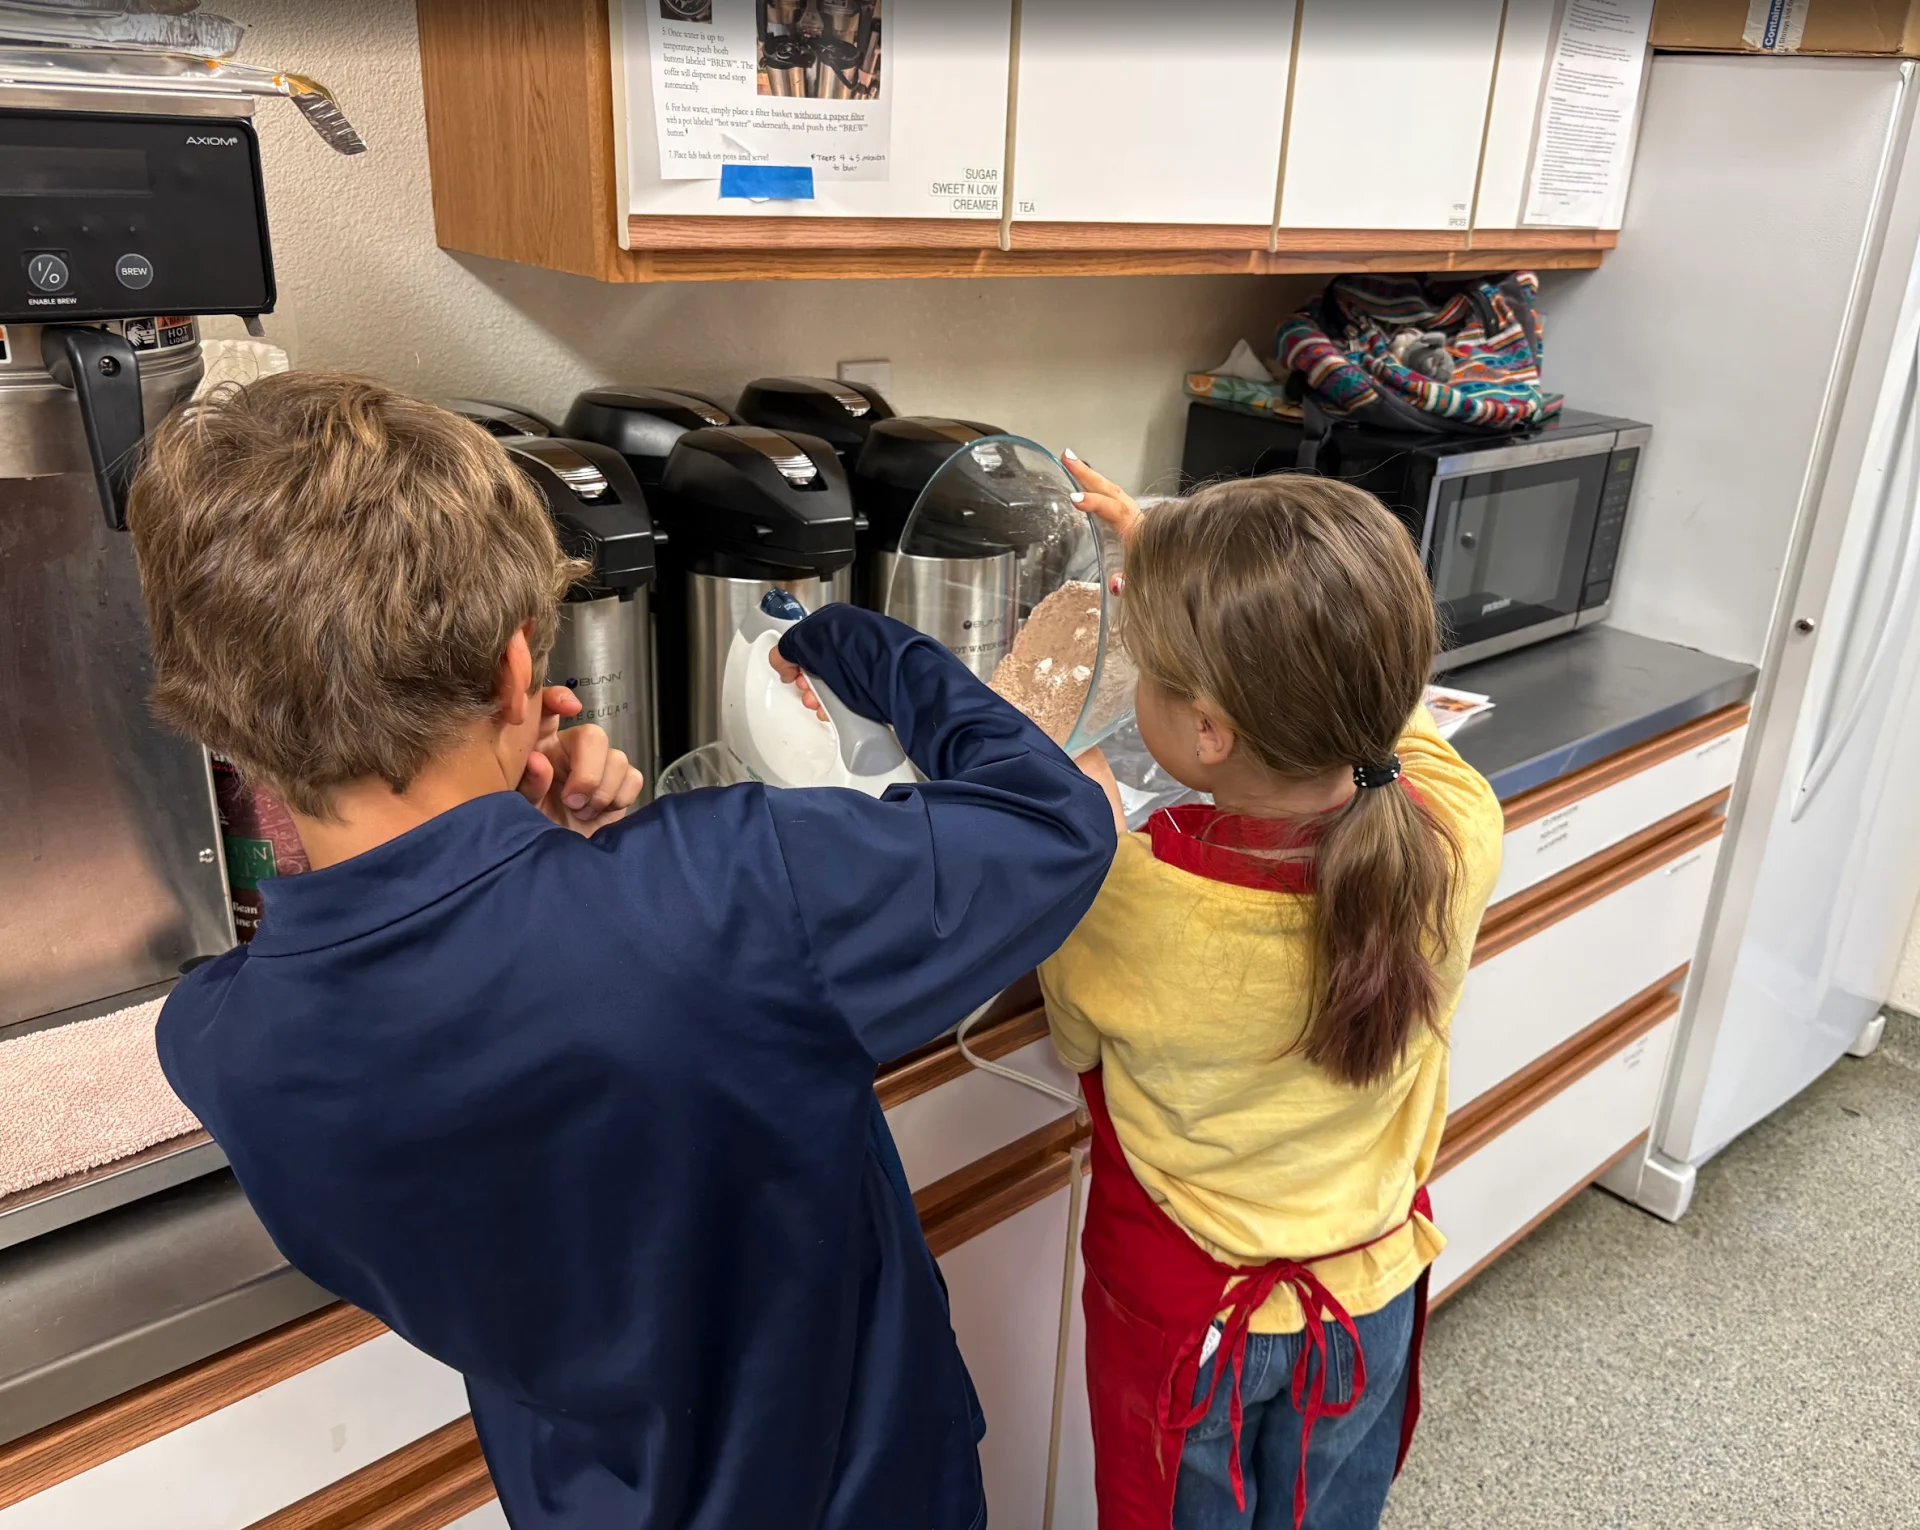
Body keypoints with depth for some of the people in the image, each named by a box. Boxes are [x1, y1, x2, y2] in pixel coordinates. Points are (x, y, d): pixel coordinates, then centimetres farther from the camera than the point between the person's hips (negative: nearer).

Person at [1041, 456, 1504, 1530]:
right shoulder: (1460, 834, -25)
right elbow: (1350, 692, -4)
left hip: (1187, 1315, -3)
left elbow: (1075, 1038, -14)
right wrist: (1177, 568, 2)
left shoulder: (1144, 896, -37)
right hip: (1372, 1299, 4)